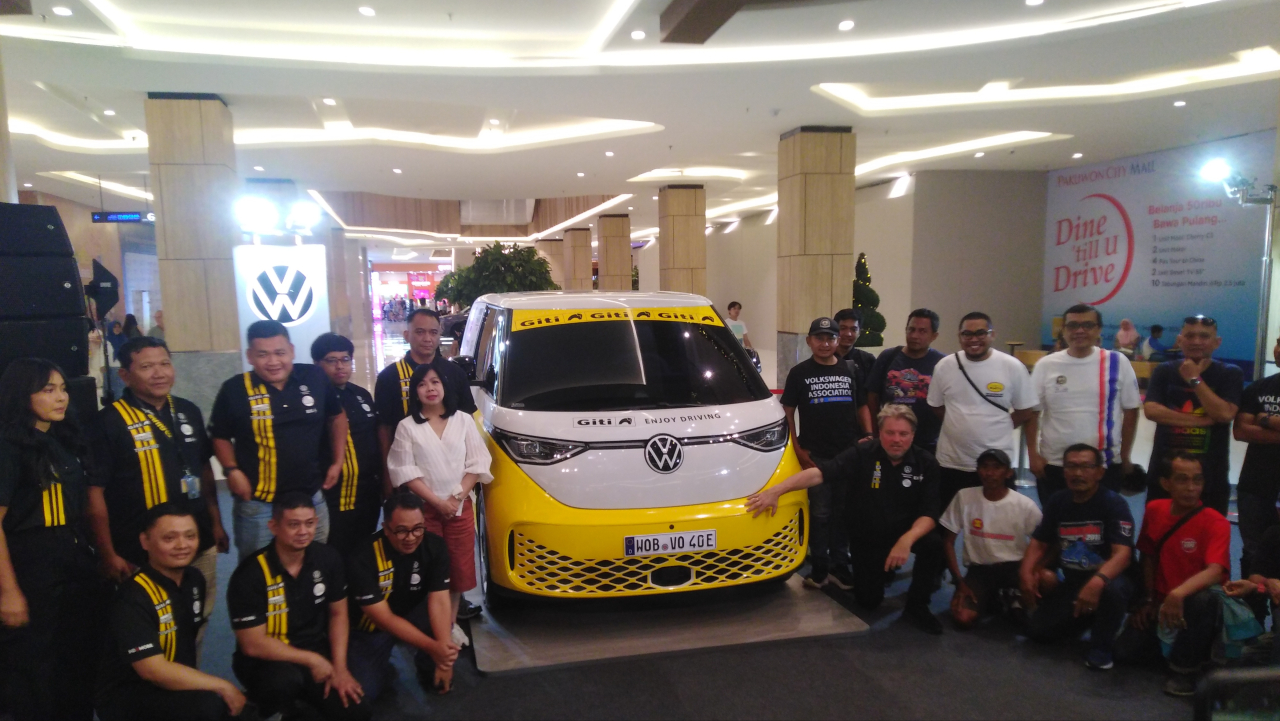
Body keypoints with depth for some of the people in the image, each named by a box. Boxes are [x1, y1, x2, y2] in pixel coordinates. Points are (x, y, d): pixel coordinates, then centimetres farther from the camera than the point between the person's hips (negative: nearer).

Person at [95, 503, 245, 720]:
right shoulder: (133, 598, -20)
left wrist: (191, 680, 11)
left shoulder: (194, 579, 3)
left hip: (175, 686, 8)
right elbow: (153, 670, -26)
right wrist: (222, 686, -23)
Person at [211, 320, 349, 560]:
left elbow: (337, 416, 13)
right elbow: (220, 436, 6)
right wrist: (232, 470, -8)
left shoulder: (315, 378, -4)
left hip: (311, 498, 3)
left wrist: (338, 462, 10)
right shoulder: (235, 389, -9)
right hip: (257, 504, -2)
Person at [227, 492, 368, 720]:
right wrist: (311, 659, -17)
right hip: (266, 660, -4)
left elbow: (338, 614, 4)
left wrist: (339, 667, -6)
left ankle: (301, 698, 16)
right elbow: (253, 645, -19)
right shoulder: (251, 574, -21)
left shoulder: (327, 559, -6)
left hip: (316, 653, 4)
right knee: (286, 679, -38)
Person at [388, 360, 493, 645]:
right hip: (424, 508, -1)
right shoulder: (407, 427, -1)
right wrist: (436, 501, -12)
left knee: (459, 567, 5)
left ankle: (452, 623, 19)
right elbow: (405, 472, -6)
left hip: (461, 507, 2)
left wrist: (457, 497, -10)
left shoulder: (464, 421, 4)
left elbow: (477, 464, 1)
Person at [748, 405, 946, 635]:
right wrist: (776, 490, -44)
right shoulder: (863, 454, -18)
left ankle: (917, 606, -7)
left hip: (906, 532, 0)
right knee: (868, 601, -2)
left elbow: (929, 514, -18)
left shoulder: (926, 463, -14)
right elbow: (820, 473, -30)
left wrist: (906, 540, -38)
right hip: (867, 540, 0)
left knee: (933, 542, -31)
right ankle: (882, 570, 34)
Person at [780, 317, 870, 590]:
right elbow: (787, 412, 1)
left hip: (849, 454, 3)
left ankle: (839, 565, 19)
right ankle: (818, 566, 14)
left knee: (843, 512, 9)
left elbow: (862, 407, 16)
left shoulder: (850, 371, 10)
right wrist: (798, 449, -7)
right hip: (816, 455, -3)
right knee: (820, 513, 4)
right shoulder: (799, 372, 2)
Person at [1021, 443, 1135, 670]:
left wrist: (1097, 581, -47)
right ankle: (1087, 618, 21)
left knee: (1111, 589, -41)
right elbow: (1039, 543, 6)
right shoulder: (1057, 501, 1)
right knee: (1037, 630, -8)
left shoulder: (1114, 503, -17)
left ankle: (1101, 647, -14)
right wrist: (1026, 573, -13)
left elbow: (1122, 553, -29)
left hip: (1106, 578, -5)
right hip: (1072, 582, 5)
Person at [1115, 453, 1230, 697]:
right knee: (1125, 652, -11)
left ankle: (1185, 667, -18)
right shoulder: (1154, 509, -2)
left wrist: (1178, 594, -50)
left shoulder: (1216, 523, -18)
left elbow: (1215, 571, -34)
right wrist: (1148, 601, 4)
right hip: (1161, 601, 5)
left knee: (1204, 599, -41)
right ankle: (1175, 641, 22)